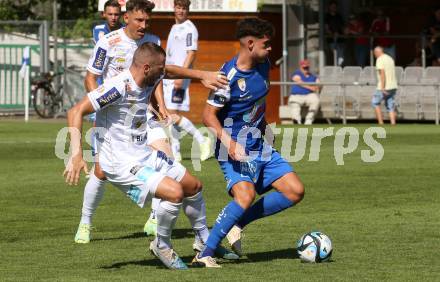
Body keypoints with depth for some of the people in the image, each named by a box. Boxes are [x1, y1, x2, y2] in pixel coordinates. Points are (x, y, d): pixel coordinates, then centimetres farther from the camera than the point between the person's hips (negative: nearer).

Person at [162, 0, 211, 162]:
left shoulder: (189, 29, -9)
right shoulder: (174, 28, 18)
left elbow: (192, 54, -17)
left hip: (179, 78, -9)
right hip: (168, 78, 9)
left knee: (173, 115, -14)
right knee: (170, 115, 6)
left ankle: (202, 140, -5)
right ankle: (175, 153, 9)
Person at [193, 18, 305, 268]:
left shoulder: (263, 66, 4)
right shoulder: (229, 76, -20)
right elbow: (209, 115, -19)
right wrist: (229, 142, -31)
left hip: (260, 147, 9)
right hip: (236, 151, -9)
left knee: (295, 191, 2)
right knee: (246, 195, -30)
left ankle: (237, 224, 9)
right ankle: (206, 254, -22)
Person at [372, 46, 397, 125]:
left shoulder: (380, 60, -11)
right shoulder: (390, 59, 16)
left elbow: (382, 73, -20)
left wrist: (382, 88, -23)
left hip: (385, 87, -8)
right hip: (393, 86, 8)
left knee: (375, 102, 7)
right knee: (390, 106, 8)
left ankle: (380, 122, 0)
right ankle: (393, 124, -2)